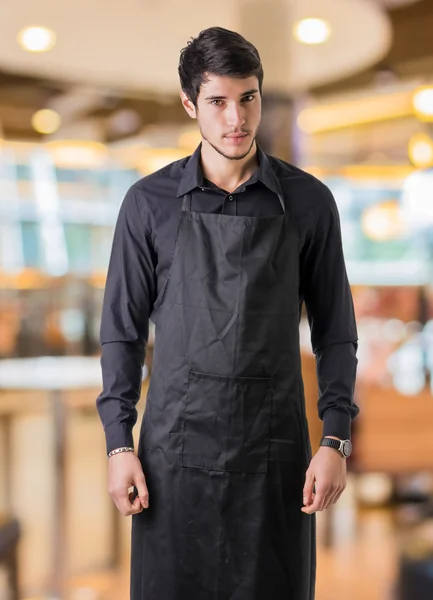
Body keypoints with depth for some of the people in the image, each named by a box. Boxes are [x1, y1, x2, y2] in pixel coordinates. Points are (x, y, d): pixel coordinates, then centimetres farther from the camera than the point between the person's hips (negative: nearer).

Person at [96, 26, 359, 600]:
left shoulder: (309, 201, 2)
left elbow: (335, 333, 5)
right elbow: (122, 330, 5)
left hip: (274, 449, 0)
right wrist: (118, 444, -1)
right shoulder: (149, 202, 1)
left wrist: (336, 441, -3)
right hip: (175, 449, 0)